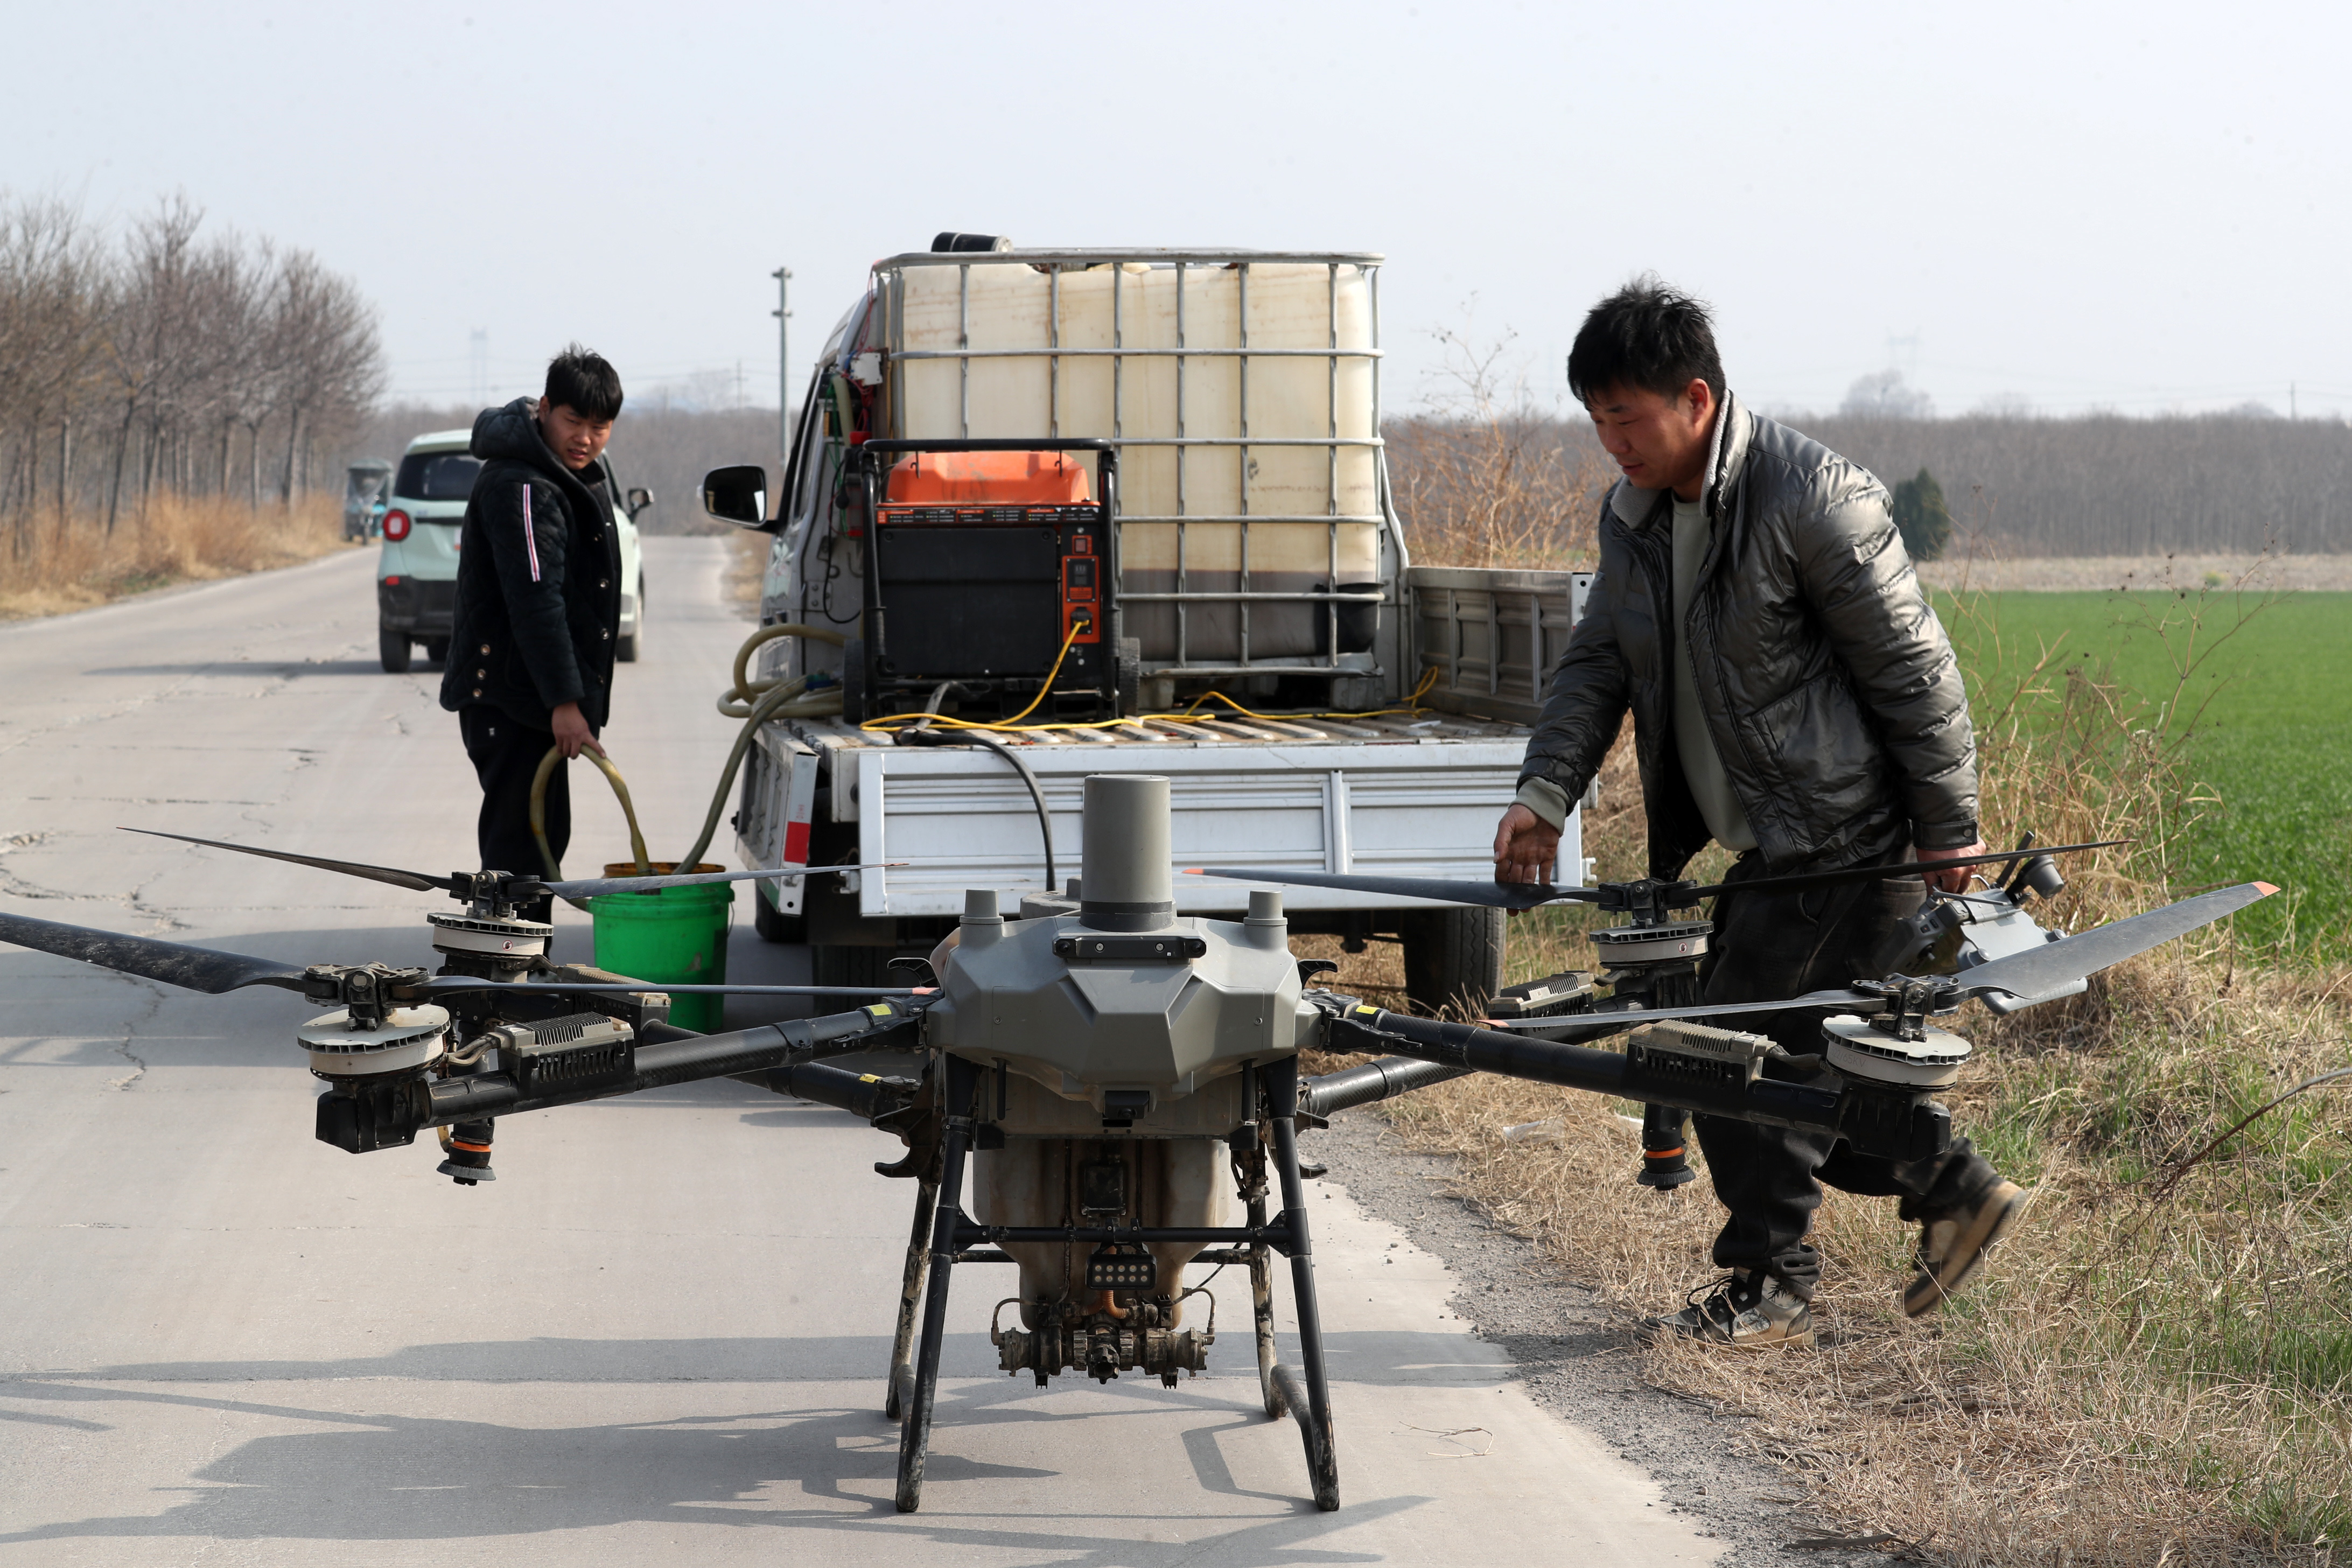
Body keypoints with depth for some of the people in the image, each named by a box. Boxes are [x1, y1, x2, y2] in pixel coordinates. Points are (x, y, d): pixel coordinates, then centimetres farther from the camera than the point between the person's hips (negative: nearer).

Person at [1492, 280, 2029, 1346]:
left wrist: (1949, 835, -11)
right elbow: (1596, 664, 11)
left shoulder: (1814, 500, -19)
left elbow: (1913, 673, -15)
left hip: (1844, 839, -9)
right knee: (1803, 1057, 10)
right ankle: (1957, 1191, 25)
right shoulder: (1635, 516, 7)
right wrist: (1544, 793, -4)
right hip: (1769, 847, 9)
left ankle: (1768, 1287, 5)